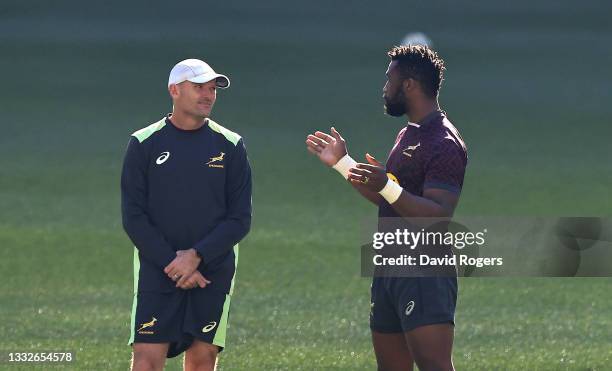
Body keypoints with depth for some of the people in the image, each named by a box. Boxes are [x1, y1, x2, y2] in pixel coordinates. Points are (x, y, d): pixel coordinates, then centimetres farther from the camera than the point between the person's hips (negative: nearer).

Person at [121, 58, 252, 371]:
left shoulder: (230, 146, 4)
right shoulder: (144, 144, 1)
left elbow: (240, 220, 1)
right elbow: (133, 217, -2)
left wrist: (196, 256, -13)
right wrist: (172, 263, -12)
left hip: (214, 272, 2)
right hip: (156, 271, -2)